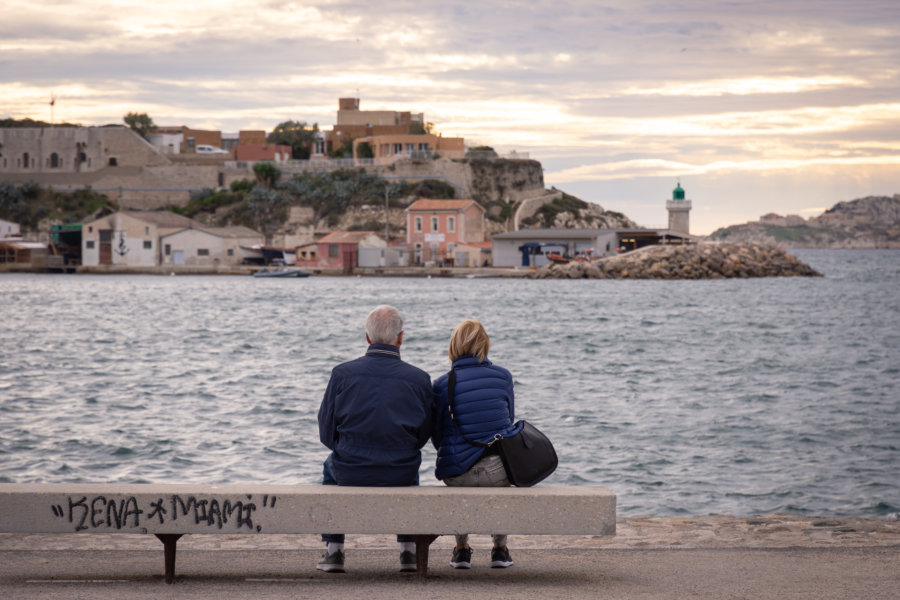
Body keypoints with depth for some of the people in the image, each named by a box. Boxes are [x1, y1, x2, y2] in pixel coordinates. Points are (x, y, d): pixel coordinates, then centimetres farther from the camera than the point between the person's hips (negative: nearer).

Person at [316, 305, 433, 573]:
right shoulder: (419, 379, -8)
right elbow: (424, 433, 3)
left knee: (331, 466, 36)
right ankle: (409, 551, 34)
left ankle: (333, 551, 32)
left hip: (351, 474, -1)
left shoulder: (342, 373, -9)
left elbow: (326, 432, -2)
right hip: (400, 475, 1)